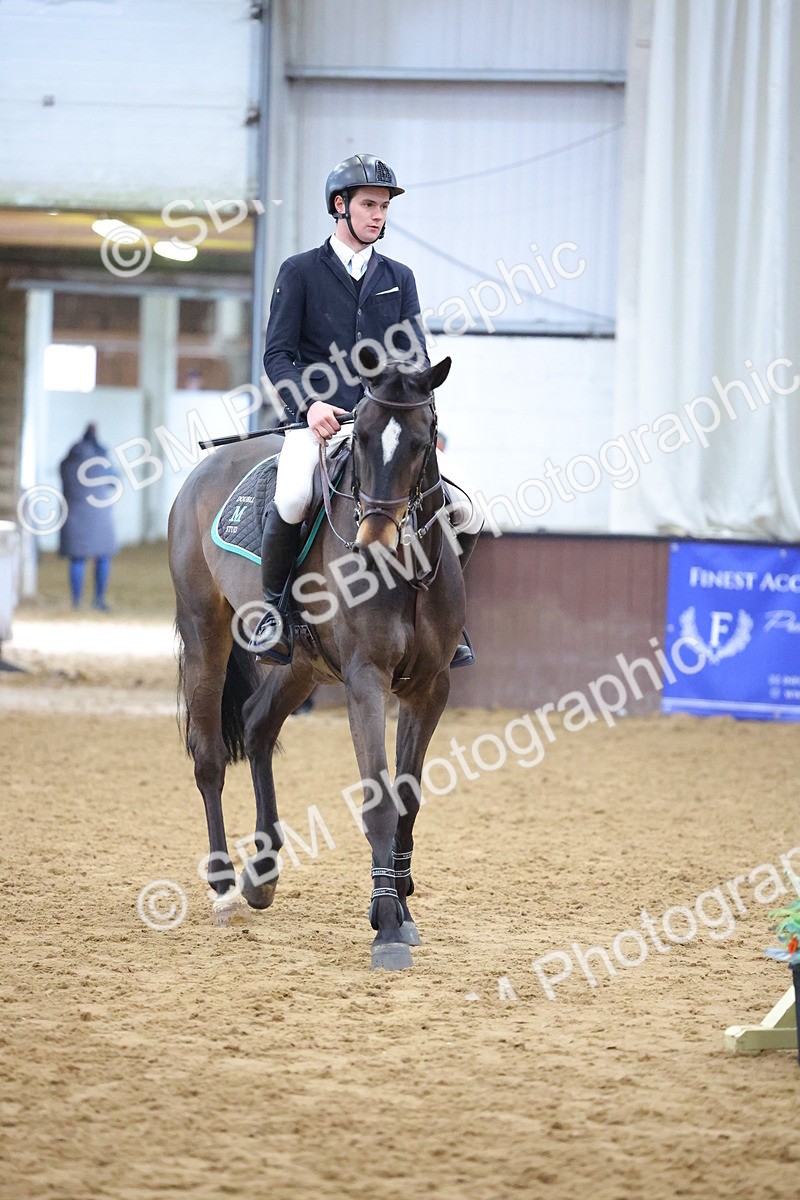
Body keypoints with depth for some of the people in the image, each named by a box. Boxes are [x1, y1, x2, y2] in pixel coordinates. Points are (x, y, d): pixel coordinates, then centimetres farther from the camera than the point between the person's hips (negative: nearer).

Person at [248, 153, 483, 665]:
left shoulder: (399, 278, 17)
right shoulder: (300, 272, 6)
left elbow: (415, 358, 11)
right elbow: (278, 354, 0)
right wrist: (310, 403, -18)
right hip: (319, 423, -4)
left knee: (468, 515, -9)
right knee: (293, 497, -35)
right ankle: (274, 604, -14)